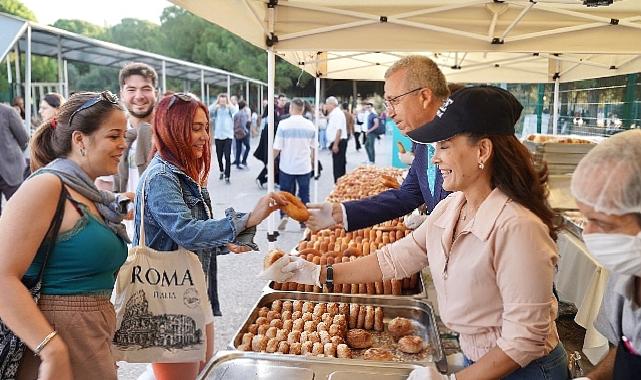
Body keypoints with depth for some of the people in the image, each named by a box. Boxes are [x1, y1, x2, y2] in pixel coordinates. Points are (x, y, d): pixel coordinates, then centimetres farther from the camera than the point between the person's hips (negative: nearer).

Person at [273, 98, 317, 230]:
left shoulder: (283, 124, -10)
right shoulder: (310, 125, -1)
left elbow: (277, 147, -10)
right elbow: (313, 147, 10)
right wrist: (312, 161, 27)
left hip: (287, 166, -2)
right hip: (304, 166, 2)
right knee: (304, 194, 12)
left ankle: (284, 215, -4)